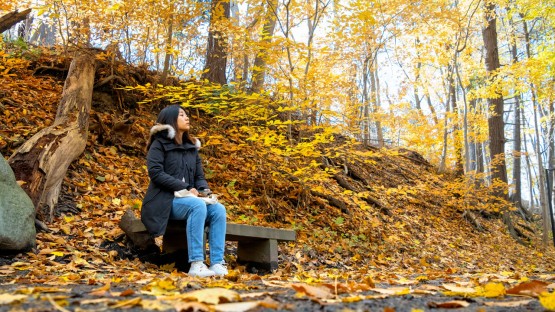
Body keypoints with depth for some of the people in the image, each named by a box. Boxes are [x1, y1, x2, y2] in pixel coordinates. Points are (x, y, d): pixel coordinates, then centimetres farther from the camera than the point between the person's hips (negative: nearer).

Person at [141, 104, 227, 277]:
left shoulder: (192, 147, 20)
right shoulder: (159, 144, 1)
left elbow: (199, 176, 17)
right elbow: (155, 172, -13)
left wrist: (204, 191, -8)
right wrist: (185, 188, -19)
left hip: (189, 199, 6)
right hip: (166, 200, -6)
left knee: (218, 209, -22)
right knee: (197, 205, -34)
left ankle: (217, 264, -26)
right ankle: (196, 264, -36)